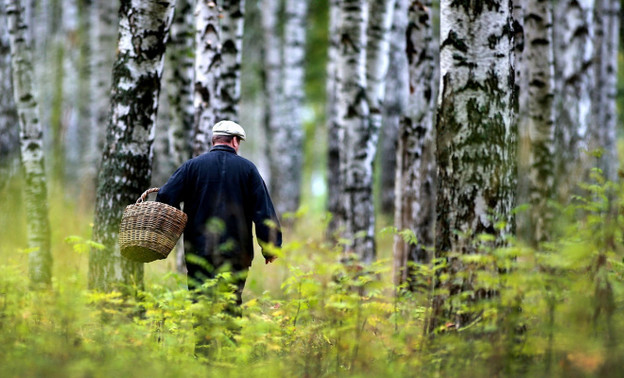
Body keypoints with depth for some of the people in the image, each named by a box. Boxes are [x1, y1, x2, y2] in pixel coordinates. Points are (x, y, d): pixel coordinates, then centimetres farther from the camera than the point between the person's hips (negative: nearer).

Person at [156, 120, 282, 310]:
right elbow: (264, 210, 3)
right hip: (236, 254, 0)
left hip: (199, 251, 0)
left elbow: (165, 198, -2)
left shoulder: (192, 166, 4)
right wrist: (271, 247, 8)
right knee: (232, 306, 4)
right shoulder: (247, 168, 5)